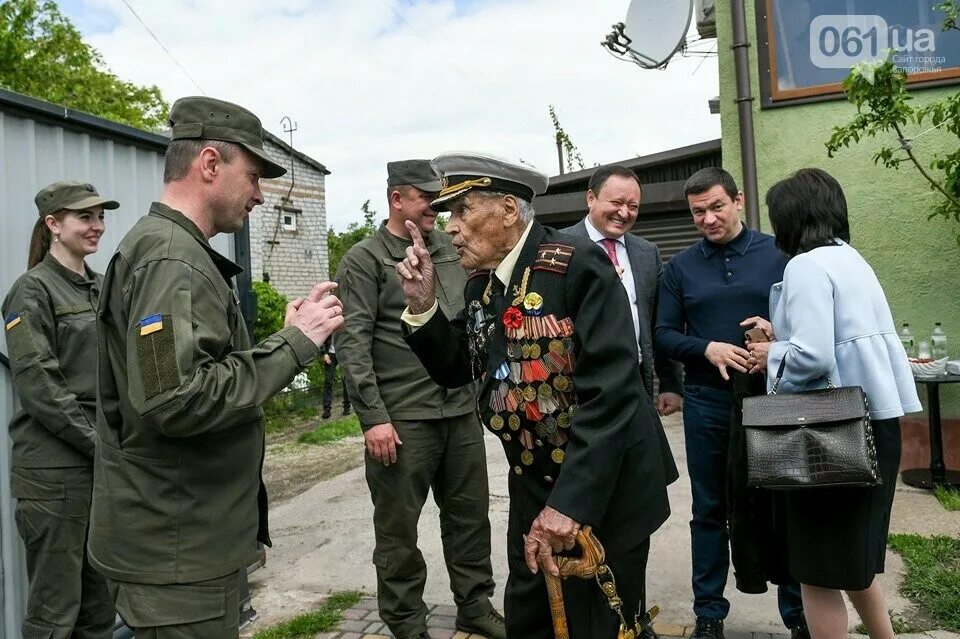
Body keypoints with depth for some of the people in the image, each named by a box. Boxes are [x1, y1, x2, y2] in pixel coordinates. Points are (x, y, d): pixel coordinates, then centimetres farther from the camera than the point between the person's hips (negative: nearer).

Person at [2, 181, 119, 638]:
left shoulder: (100, 287, 13)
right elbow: (39, 386, -14)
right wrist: (100, 443, -15)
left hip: (105, 464, 7)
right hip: (55, 467, -7)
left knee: (101, 601, 15)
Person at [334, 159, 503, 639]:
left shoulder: (449, 250, 12)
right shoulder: (364, 260, -5)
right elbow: (353, 344, -11)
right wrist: (373, 417, -16)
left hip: (462, 409, 6)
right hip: (401, 418, -5)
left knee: (470, 515, 15)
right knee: (399, 527, 7)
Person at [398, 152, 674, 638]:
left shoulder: (579, 265, -20)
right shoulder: (481, 281, 2)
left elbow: (610, 393, -26)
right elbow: (454, 370, 9)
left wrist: (571, 501, -29)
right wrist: (423, 305, -7)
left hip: (603, 492, -7)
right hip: (531, 488, 7)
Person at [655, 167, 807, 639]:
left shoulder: (778, 253, 0)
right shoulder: (680, 267, 4)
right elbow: (665, 335, 2)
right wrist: (708, 348, -15)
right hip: (707, 404, 1)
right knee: (709, 510, 10)